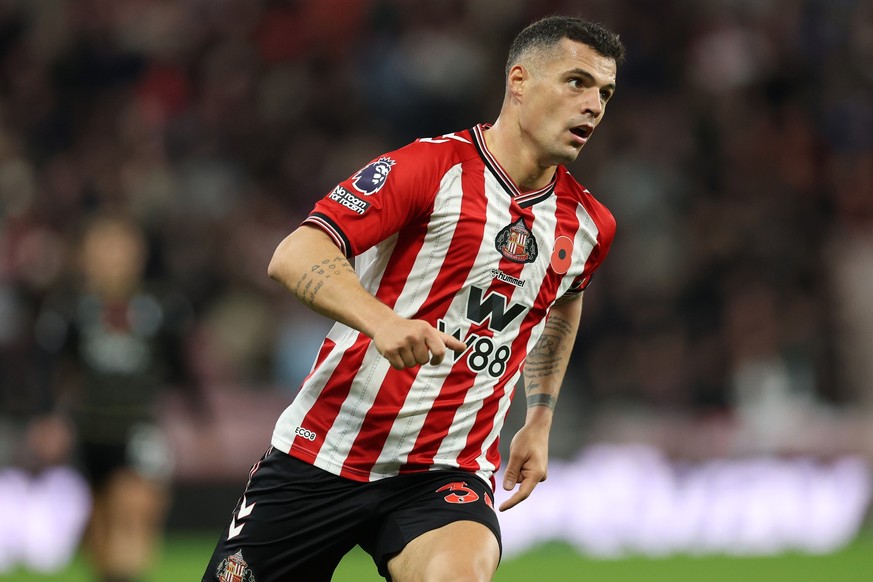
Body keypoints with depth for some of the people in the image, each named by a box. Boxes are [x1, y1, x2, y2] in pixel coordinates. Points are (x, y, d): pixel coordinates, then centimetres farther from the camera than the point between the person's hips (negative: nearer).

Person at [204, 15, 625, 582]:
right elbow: (294, 256, -19)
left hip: (448, 474, 2)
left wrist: (540, 419, 27)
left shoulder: (588, 224, 7)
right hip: (323, 457, -2)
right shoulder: (433, 165, -9)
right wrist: (381, 320, -35)